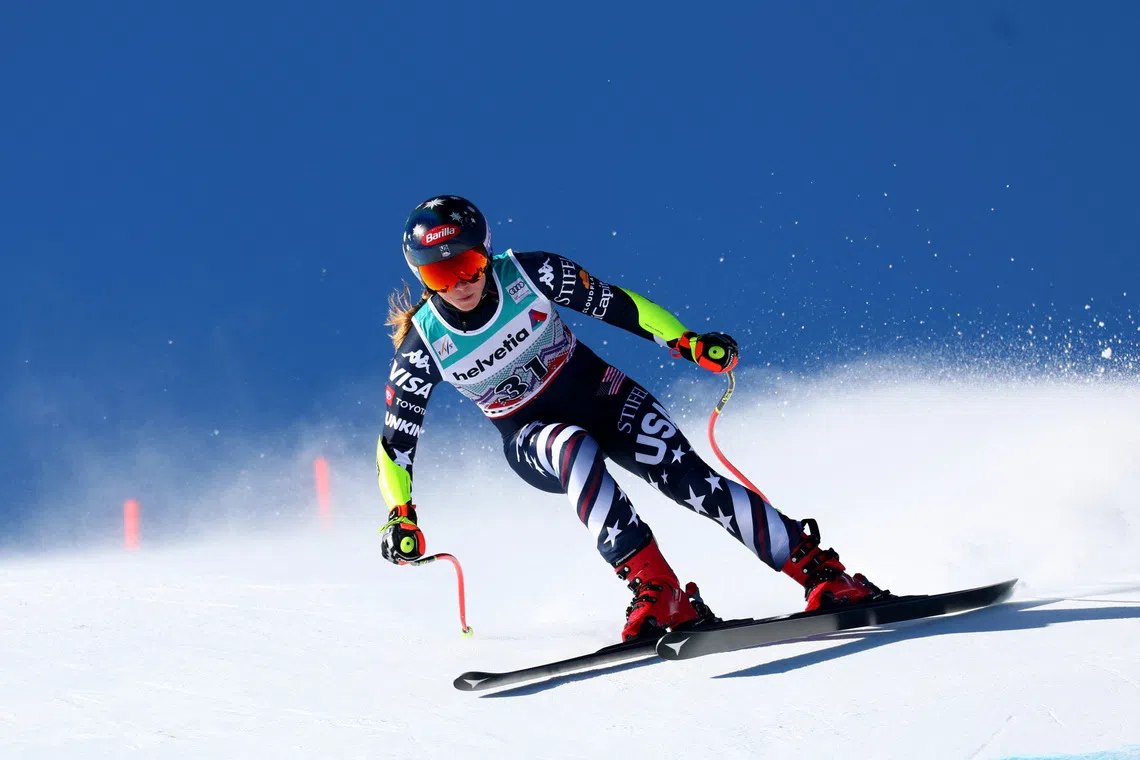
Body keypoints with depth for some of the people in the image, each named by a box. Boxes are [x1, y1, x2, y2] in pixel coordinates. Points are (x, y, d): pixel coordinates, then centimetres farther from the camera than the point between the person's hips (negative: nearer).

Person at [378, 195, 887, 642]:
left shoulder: (527, 273, -19)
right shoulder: (423, 348, -18)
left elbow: (616, 305, -8)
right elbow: (395, 443, -8)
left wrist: (688, 342, -16)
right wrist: (400, 518, -18)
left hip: (597, 392, 1)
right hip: (532, 438, 0)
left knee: (686, 475, -21)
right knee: (576, 450, -36)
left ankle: (822, 572, -19)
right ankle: (659, 594, -38)